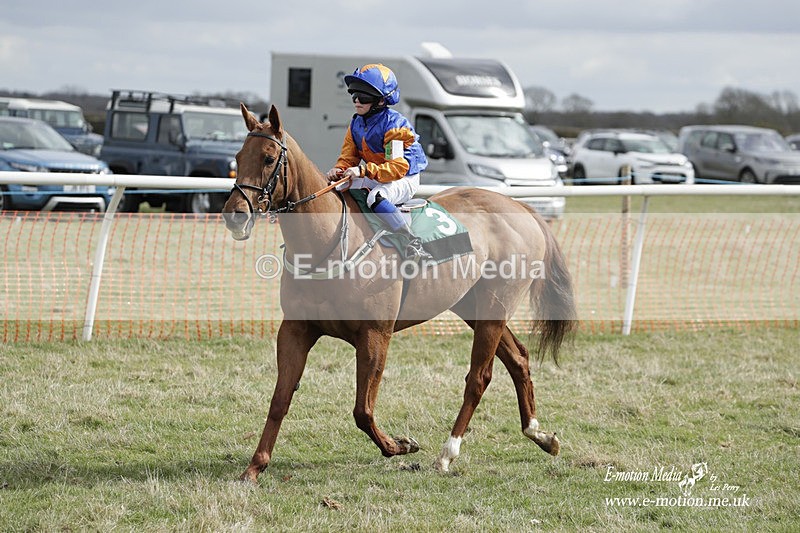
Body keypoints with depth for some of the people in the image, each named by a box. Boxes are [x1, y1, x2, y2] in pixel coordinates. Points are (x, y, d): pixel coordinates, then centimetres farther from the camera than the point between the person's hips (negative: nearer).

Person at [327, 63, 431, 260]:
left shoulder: (393, 125, -22)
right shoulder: (356, 124, 3)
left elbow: (398, 167, -30)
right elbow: (348, 157, 7)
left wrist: (364, 170, -39)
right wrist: (339, 170, -18)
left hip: (404, 179, -9)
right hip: (374, 177, 9)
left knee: (376, 198, -39)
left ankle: (413, 242, -37)